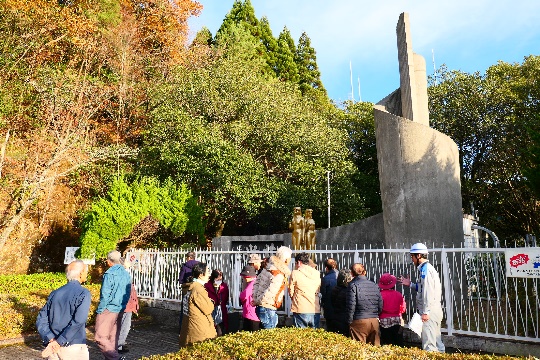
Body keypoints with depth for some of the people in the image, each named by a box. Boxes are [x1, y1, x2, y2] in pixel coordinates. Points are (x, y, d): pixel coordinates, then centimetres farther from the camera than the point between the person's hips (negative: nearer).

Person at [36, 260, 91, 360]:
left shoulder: (55, 293, 7)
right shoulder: (84, 293, -11)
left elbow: (40, 320, 3)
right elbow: (78, 322, -22)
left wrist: (51, 339, -7)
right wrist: (58, 342, -16)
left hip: (54, 347, 5)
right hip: (74, 348, -5)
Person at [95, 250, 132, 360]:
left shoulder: (109, 274, -15)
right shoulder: (126, 274, 7)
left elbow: (105, 295, -16)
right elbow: (128, 294, 12)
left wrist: (99, 310, -8)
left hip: (109, 309, -8)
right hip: (120, 310, 8)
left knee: (100, 337, -3)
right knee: (113, 337, 16)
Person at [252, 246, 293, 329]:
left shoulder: (268, 268, 6)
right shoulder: (279, 275, -20)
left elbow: (256, 282, 11)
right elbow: (270, 293, -25)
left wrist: (256, 299, 8)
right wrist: (257, 302, -12)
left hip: (260, 307, 8)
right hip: (268, 309, -8)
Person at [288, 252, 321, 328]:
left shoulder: (295, 273, -5)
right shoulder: (317, 273, 6)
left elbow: (291, 293, 2)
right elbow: (319, 291, 11)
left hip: (301, 311, -4)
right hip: (315, 311, 4)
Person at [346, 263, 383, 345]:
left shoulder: (353, 285, -6)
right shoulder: (374, 285, 9)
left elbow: (351, 306, -9)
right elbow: (380, 305, 12)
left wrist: (349, 322, 0)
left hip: (359, 321, -5)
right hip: (375, 321, 5)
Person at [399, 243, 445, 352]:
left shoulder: (425, 269, -15)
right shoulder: (428, 268, 15)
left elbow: (428, 292, -21)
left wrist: (426, 312, -21)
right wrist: (410, 284, 17)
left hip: (430, 311, -10)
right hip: (435, 311, 10)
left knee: (429, 344, -6)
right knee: (436, 339, 16)